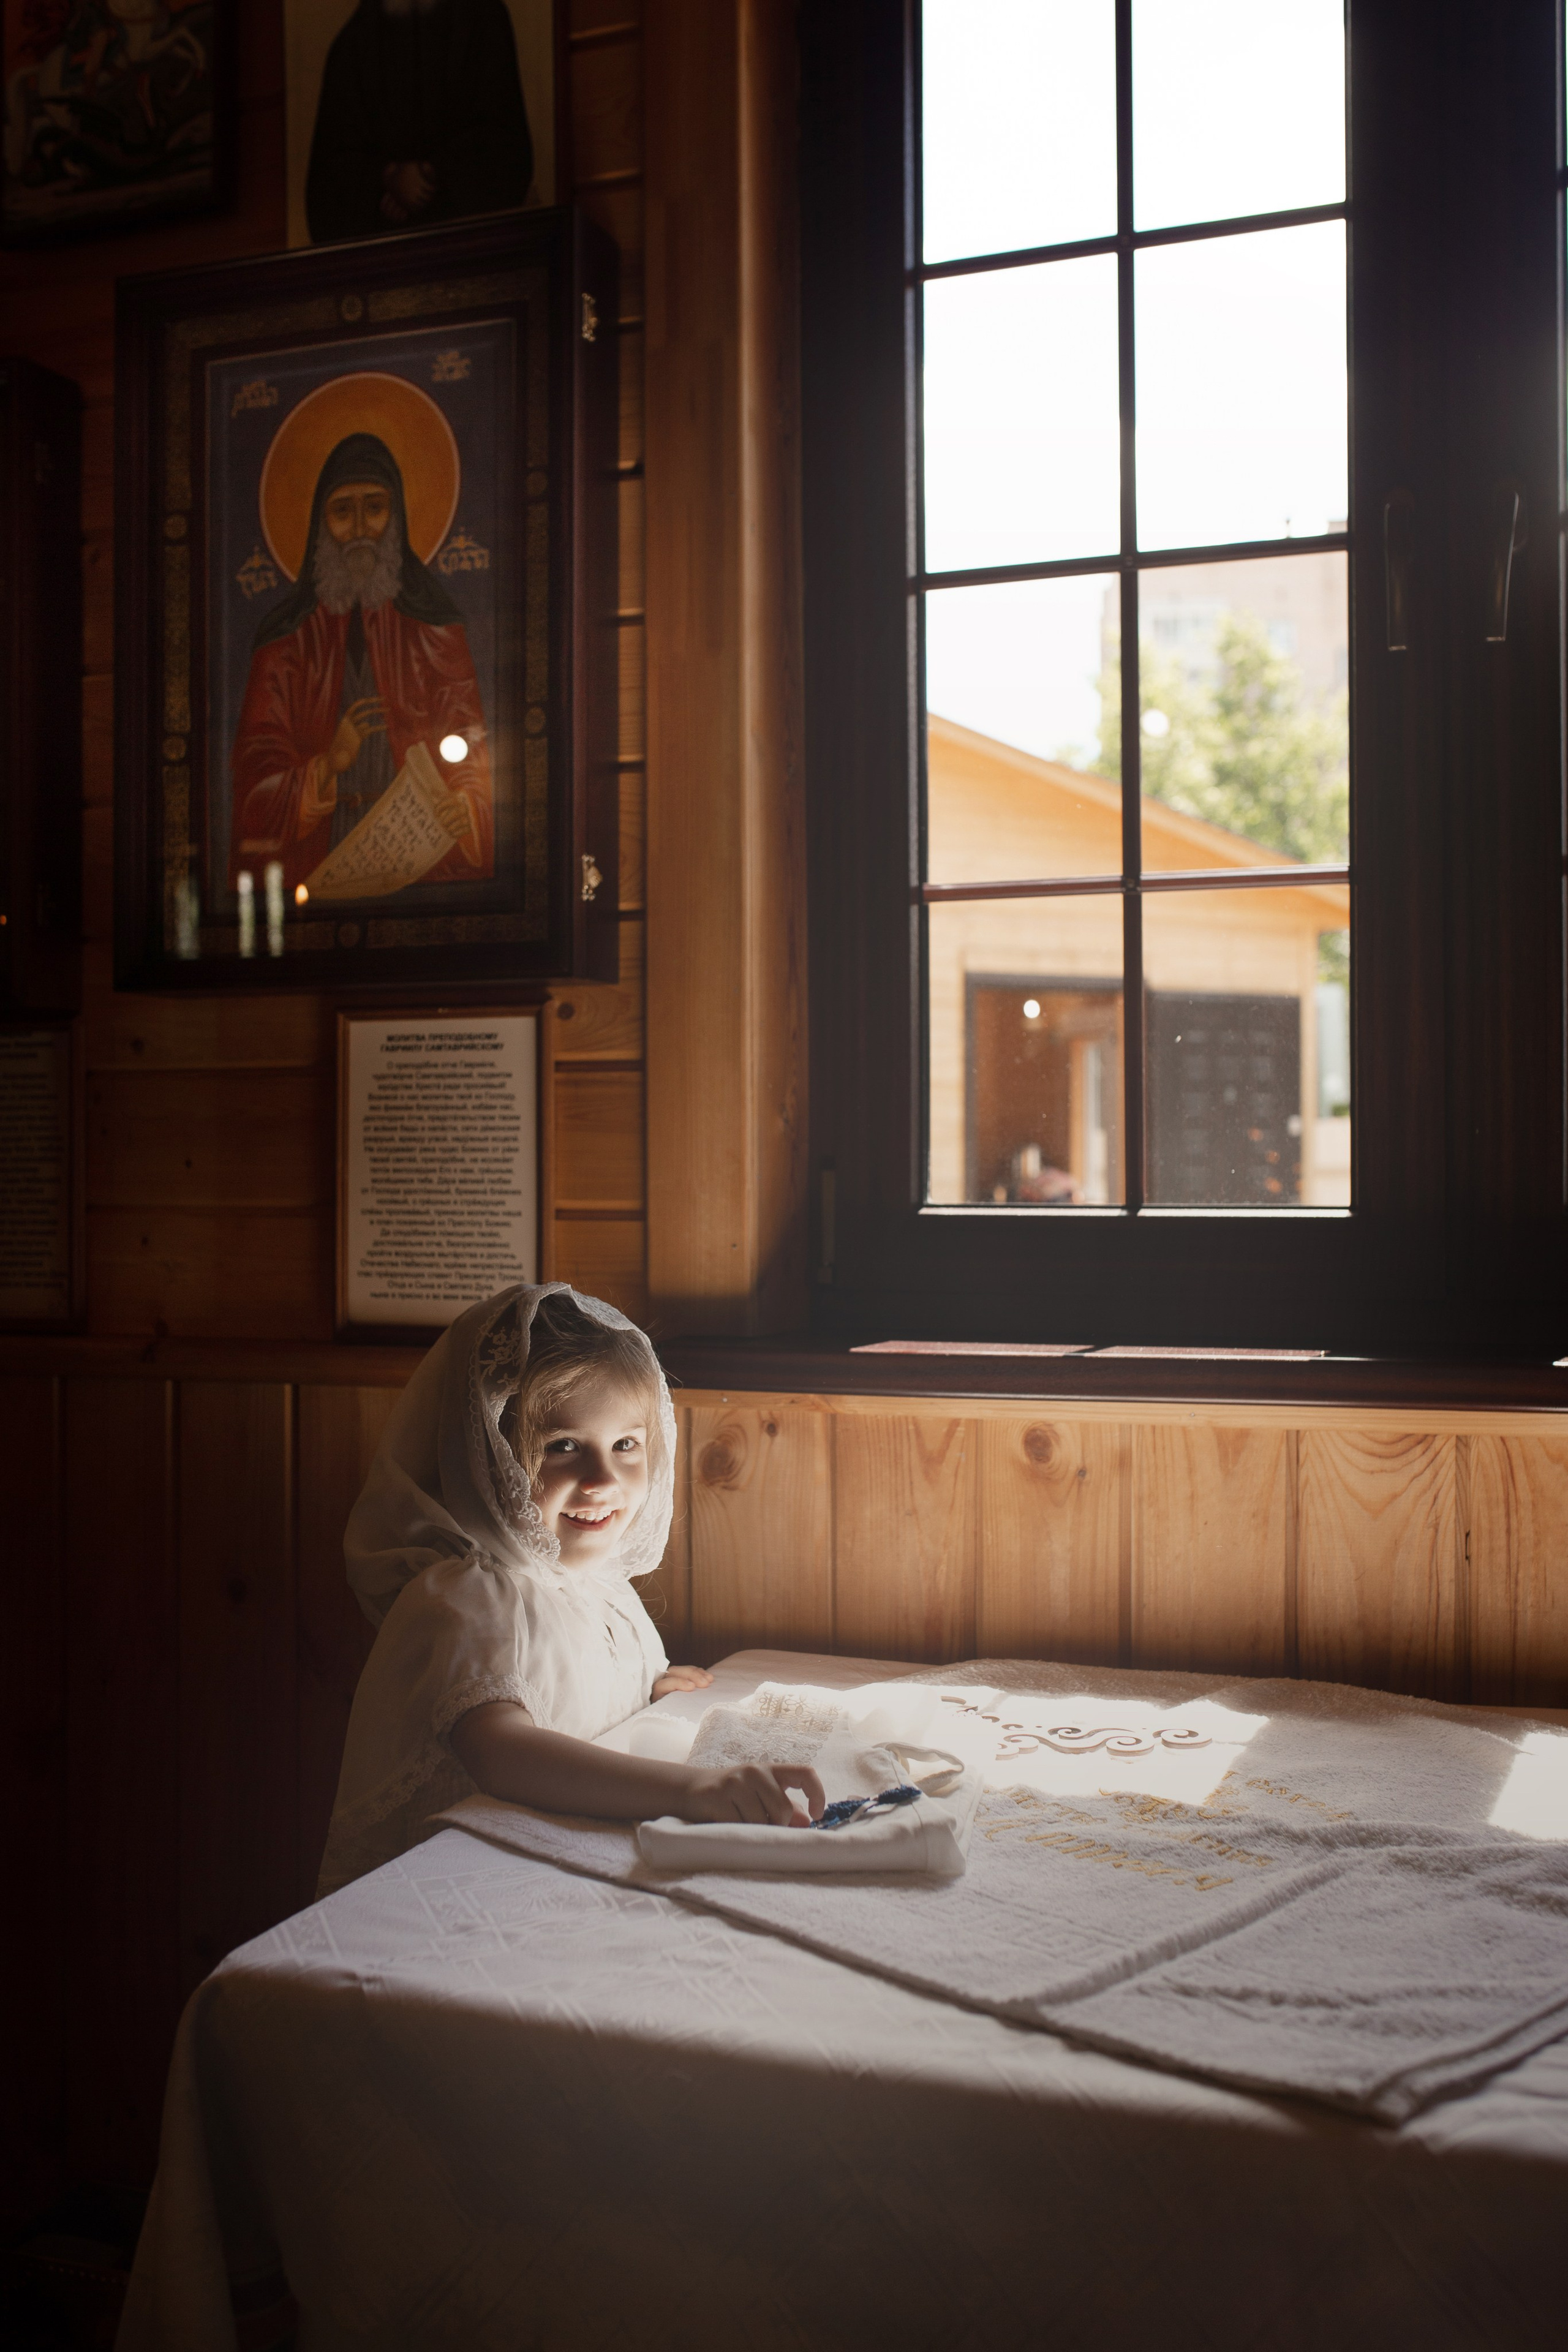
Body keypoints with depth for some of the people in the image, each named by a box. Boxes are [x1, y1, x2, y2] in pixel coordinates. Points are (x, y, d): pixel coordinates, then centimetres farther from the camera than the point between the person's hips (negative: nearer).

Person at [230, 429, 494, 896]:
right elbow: (255, 784, 4)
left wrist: (464, 811, -18)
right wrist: (326, 768, -16)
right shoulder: (285, 639, 10)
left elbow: (474, 767, 5)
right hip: (316, 872, 0)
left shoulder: (435, 629, 11)